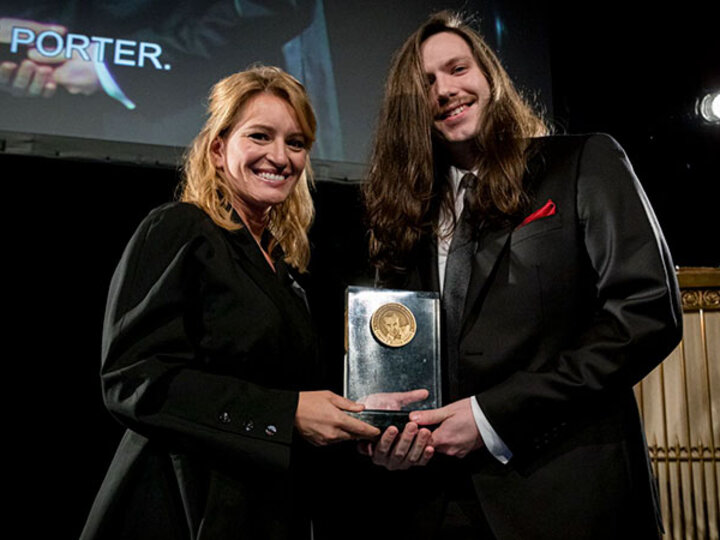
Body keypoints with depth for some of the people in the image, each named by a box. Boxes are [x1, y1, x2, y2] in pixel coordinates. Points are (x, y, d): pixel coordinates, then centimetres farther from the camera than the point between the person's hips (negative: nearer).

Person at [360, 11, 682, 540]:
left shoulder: (585, 162, -1)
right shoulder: (411, 211, 11)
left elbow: (649, 313, -11)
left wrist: (494, 416, -14)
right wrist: (387, 437, -7)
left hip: (567, 491, -3)